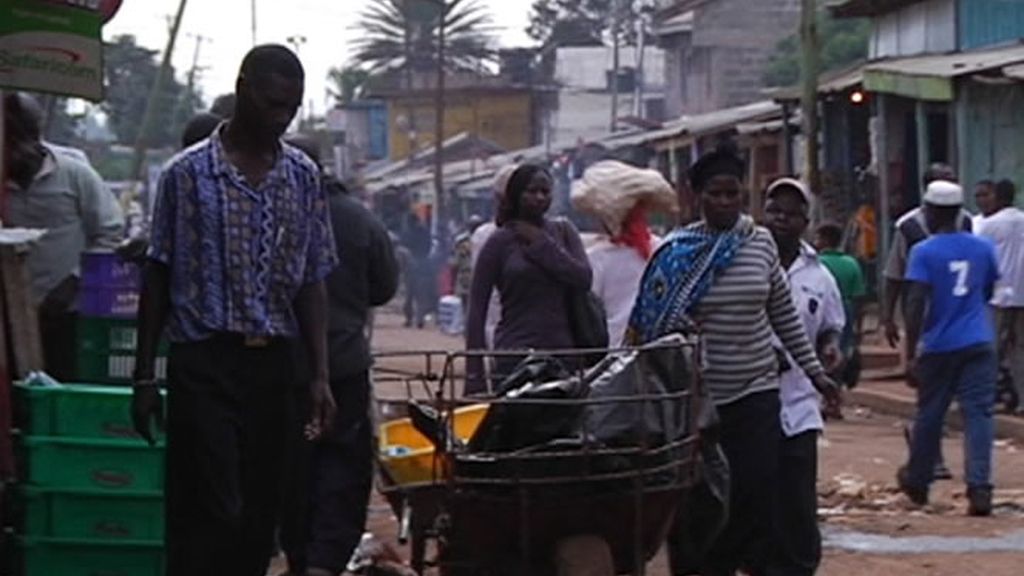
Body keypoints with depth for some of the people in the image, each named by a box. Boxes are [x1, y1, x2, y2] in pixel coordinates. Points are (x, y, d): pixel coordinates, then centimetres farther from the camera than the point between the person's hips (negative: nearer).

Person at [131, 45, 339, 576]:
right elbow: (158, 279, 2)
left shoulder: (302, 177, 10)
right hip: (205, 361, -4)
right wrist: (145, 377, -1)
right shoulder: (189, 173, -2)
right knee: (212, 512, -11)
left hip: (272, 363, 5)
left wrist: (319, 375, 4)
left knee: (258, 516, 7)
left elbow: (311, 284, 12)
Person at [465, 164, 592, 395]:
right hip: (515, 358, -3)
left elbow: (584, 278, -3)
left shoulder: (563, 232, 12)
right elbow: (477, 309, 1)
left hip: (561, 352, 3)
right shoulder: (501, 241, 3)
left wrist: (541, 244, -5)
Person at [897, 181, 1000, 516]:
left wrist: (912, 355, -13)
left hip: (939, 347, -2)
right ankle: (980, 488, -14)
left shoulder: (923, 253, -8)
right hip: (978, 343, 2)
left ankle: (917, 482, 30)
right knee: (978, 413, -2)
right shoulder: (983, 248, 5)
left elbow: (916, 306, -15)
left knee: (929, 415, 12)